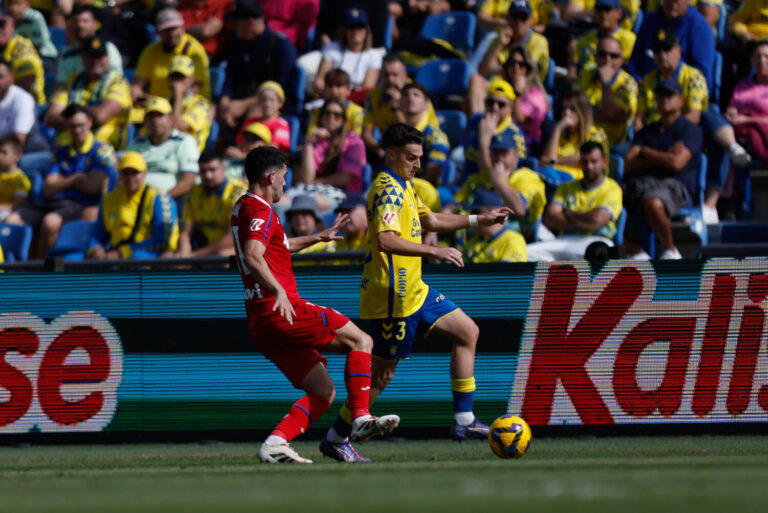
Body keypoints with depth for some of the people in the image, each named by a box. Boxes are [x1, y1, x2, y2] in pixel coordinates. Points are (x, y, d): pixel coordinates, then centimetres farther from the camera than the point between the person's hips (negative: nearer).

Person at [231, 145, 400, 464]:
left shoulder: (243, 209, 22)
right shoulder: (260, 211, -10)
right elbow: (252, 257, -27)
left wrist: (320, 237, 45)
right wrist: (278, 290, -37)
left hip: (261, 322, 10)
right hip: (283, 310, -10)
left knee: (324, 391, 9)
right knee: (361, 341, -2)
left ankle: (275, 444, -7)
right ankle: (361, 419, -11)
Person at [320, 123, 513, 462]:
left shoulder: (402, 187, 16)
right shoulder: (387, 189, -18)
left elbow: (430, 221, 32)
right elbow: (386, 240, -32)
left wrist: (479, 220, 28)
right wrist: (435, 252, -35)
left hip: (412, 289, 10)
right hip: (393, 295, -10)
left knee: (467, 332, 9)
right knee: (383, 371, -4)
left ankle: (463, 421, 9)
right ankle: (336, 438, 7)